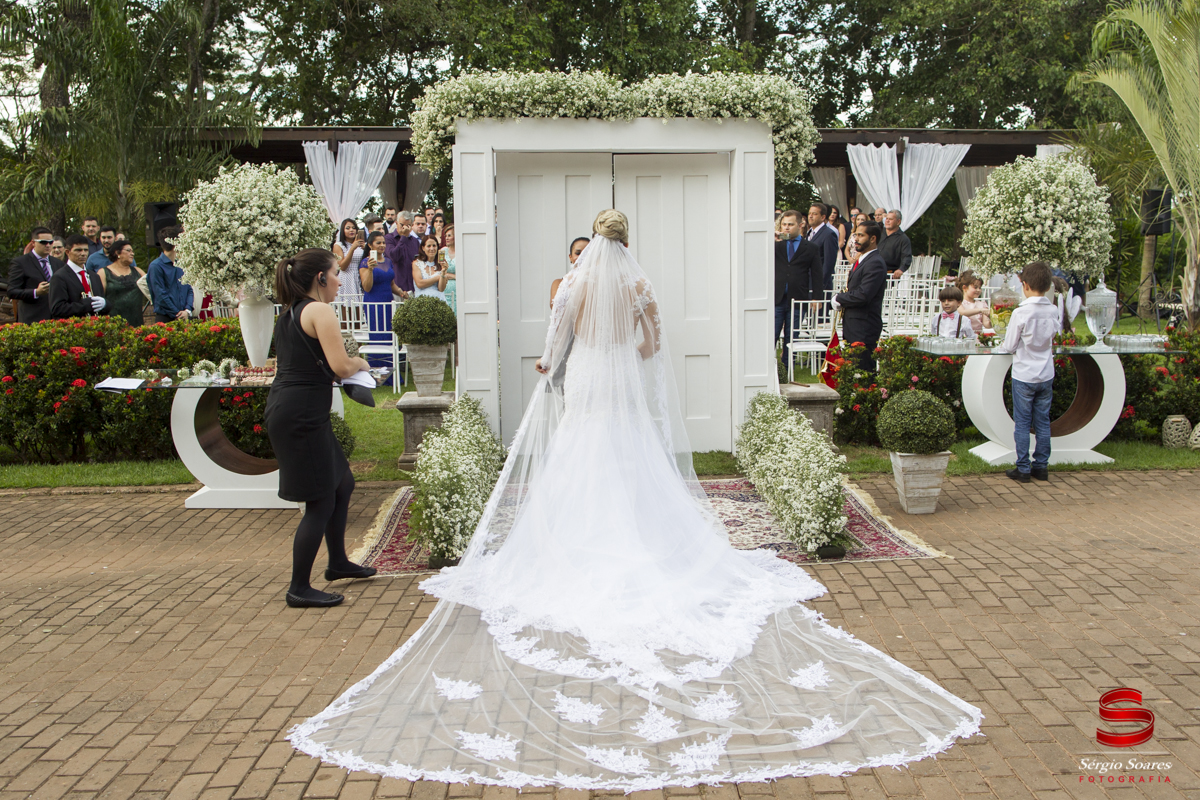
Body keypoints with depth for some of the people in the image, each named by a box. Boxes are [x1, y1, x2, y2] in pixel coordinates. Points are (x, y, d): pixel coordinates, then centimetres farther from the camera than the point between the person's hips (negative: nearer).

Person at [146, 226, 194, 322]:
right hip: (165, 318, -5)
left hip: (185, 317, 5)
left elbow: (189, 290, 13)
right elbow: (161, 296, -10)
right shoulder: (156, 266, -6)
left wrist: (187, 310, -4)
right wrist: (177, 315, -11)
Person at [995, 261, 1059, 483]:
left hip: (1024, 375, -4)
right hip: (1046, 375, 4)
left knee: (1022, 423, 4)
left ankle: (1023, 469, 7)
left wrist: (999, 348, 9)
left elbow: (1010, 346, -11)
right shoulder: (1053, 311, -4)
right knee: (1043, 422, 12)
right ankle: (1041, 466, 18)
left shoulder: (1020, 313, -18)